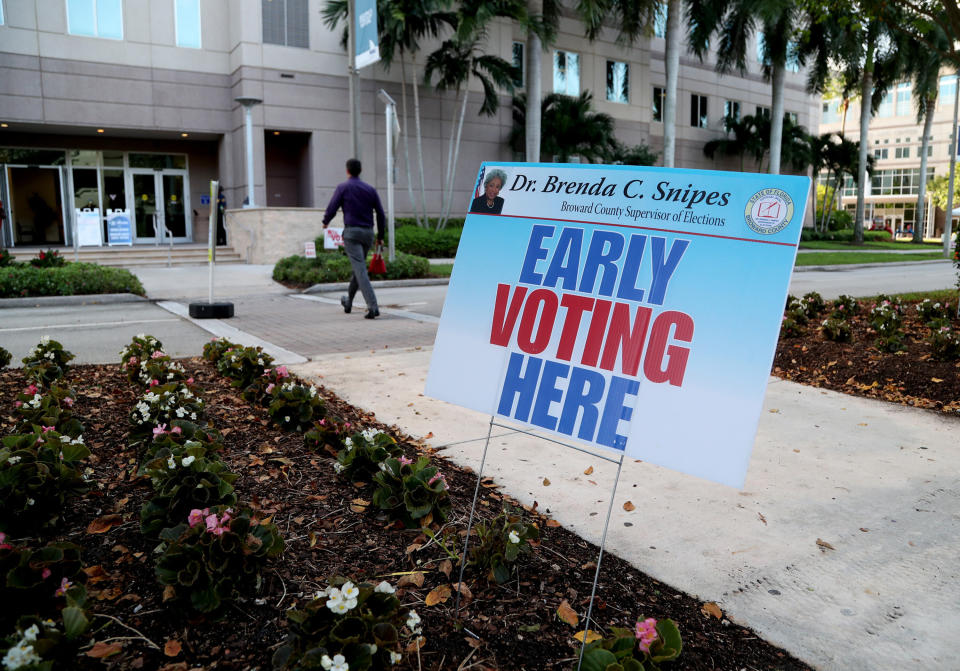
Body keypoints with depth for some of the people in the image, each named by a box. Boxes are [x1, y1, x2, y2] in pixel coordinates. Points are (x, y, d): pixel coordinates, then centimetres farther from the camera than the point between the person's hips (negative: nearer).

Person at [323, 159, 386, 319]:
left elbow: (331, 209, -3)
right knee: (359, 267, 20)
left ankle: (373, 307, -24)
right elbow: (381, 214, 9)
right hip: (368, 233, 5)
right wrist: (380, 236, 17)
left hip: (351, 232, -5)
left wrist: (325, 222, 19)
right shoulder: (371, 189, 10)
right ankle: (348, 302, 36)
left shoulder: (343, 188, -2)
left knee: (360, 270, -11)